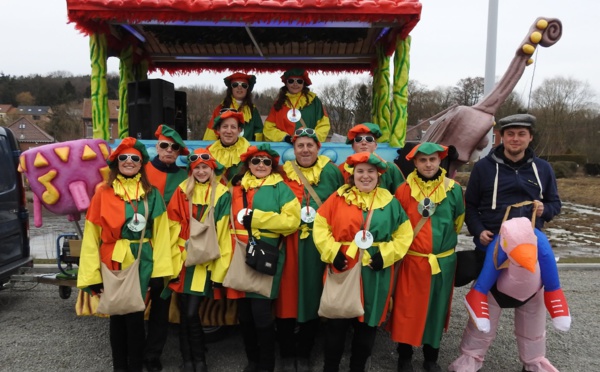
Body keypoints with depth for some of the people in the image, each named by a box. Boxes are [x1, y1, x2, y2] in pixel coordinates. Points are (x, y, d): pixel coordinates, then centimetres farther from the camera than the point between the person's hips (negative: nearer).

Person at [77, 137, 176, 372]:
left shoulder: (152, 195, 2)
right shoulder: (103, 194, 0)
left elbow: (161, 233, -1)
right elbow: (91, 237, -2)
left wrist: (161, 269, -7)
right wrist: (91, 275, -5)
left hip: (142, 263, 0)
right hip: (112, 263, 1)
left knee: (135, 316, 3)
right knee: (117, 316, 11)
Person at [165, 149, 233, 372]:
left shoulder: (222, 194, -1)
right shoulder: (182, 191, 6)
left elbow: (223, 232, -4)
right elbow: (173, 224, 3)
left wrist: (221, 267, -8)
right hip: (182, 258, 3)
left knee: (192, 313, -6)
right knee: (184, 313, 8)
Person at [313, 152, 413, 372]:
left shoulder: (390, 202, 4)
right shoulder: (338, 198, 0)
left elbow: (404, 234, 4)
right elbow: (320, 226, -1)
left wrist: (386, 254, -9)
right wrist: (332, 252, -12)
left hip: (376, 273, 2)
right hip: (342, 268, -1)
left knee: (369, 321, 13)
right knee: (337, 322, 8)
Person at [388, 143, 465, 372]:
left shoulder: (454, 189, -2)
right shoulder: (404, 190, -6)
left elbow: (458, 221, 12)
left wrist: (445, 238, 9)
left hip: (443, 261, 2)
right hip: (412, 260, -2)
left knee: (437, 308, 13)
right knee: (408, 309, 5)